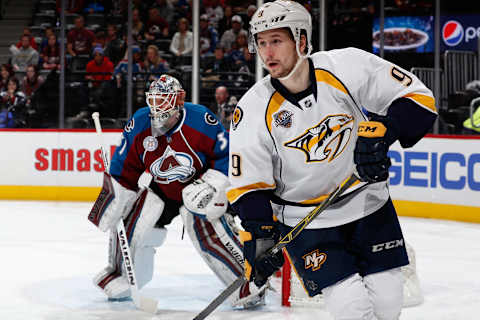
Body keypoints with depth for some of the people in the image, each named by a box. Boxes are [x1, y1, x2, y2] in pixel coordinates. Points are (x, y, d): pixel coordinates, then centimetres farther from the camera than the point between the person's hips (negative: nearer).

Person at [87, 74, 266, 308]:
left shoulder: (200, 120, -25)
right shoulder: (138, 125, -12)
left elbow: (226, 153, -14)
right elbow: (123, 170, -2)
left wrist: (211, 185, -23)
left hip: (197, 188, -4)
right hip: (161, 190, 4)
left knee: (210, 234, -22)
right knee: (129, 225, -1)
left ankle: (247, 285, -14)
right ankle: (119, 275, 27)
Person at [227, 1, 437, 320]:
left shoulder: (348, 66, -16)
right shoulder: (253, 111, -13)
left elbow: (417, 97, -12)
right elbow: (248, 184, -8)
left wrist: (382, 130, -28)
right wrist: (259, 236, -18)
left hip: (368, 201, 1)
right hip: (305, 220, -1)